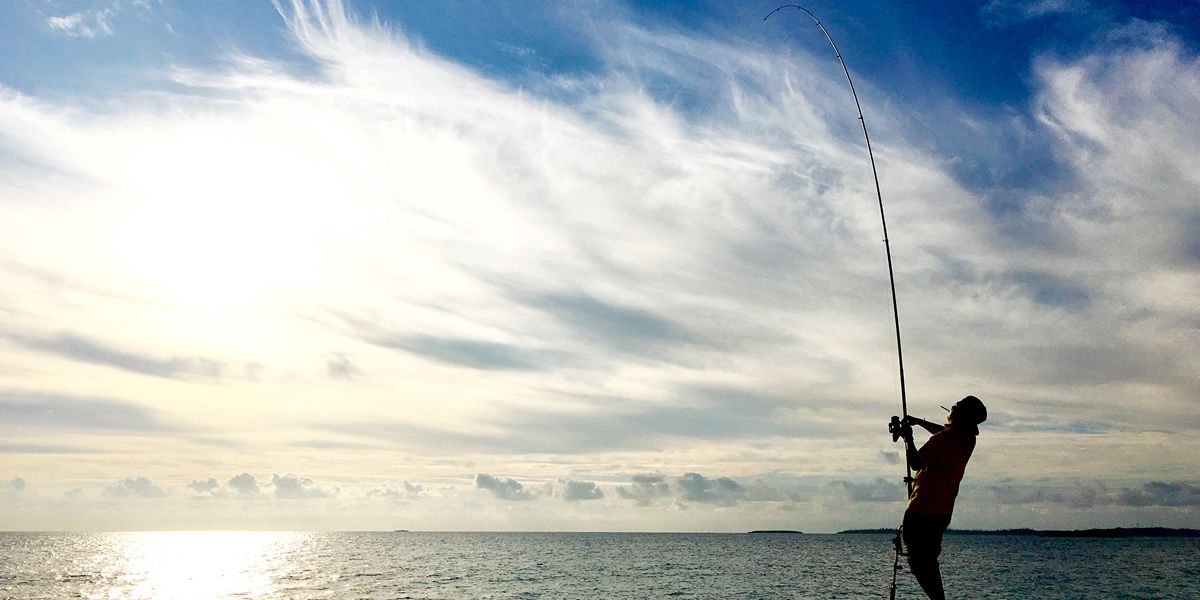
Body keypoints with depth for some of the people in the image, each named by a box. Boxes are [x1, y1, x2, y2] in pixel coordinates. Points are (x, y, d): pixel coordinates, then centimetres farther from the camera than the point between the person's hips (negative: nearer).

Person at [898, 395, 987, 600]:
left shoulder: (943, 440, -21)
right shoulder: (968, 438, 6)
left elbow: (915, 463, -19)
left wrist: (907, 438, -5)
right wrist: (919, 421, 27)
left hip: (922, 511, -9)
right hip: (943, 511, 9)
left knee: (918, 561, -3)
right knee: (929, 560, 20)